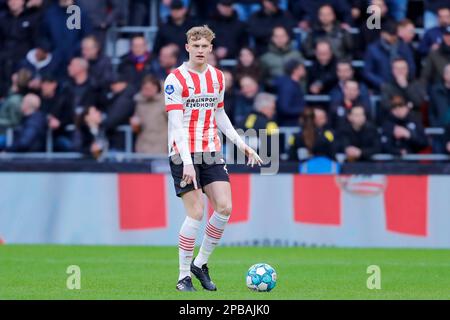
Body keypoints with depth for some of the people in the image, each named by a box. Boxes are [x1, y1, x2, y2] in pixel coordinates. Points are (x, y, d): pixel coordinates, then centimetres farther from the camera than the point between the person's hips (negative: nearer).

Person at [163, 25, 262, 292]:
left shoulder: (218, 77, 11)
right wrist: (186, 161, -23)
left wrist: (241, 144, 16)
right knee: (196, 212, -10)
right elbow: (176, 124, -15)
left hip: (212, 152, 6)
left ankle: (201, 263, 13)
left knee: (224, 207, -5)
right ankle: (184, 277, 1)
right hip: (184, 153, -6)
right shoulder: (176, 79, -9)